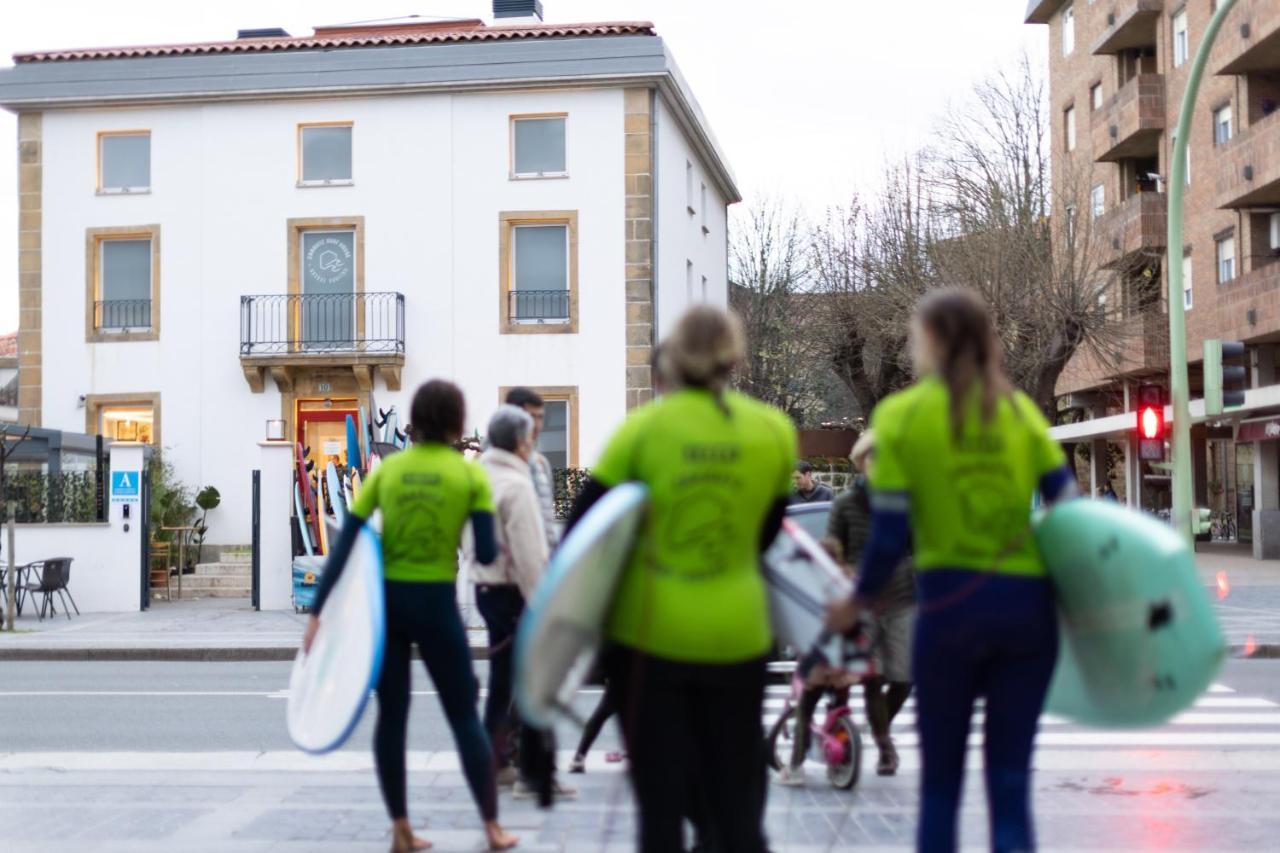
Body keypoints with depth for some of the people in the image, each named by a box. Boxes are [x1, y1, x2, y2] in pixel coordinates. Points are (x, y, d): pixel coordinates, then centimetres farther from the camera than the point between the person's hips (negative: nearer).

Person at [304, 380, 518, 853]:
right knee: (464, 716, 9)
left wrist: (317, 610, -2)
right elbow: (487, 554, -9)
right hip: (436, 604, -2)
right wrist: (490, 547, 15)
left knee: (391, 716, 10)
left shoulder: (388, 469, 3)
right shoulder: (470, 475, -4)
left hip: (386, 599, 2)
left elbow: (345, 542, -3)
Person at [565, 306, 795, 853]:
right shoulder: (774, 430, -1)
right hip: (736, 636, 1)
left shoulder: (644, 426, -6)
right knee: (737, 803, 13)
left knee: (661, 804, 8)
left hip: (650, 633, -1)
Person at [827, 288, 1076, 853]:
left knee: (940, 778, 12)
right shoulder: (1020, 410, 6)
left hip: (949, 603, -2)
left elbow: (890, 533, -6)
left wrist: (857, 603, 8)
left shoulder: (901, 414, -2)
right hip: (1028, 601, 2)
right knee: (1010, 779, 7)